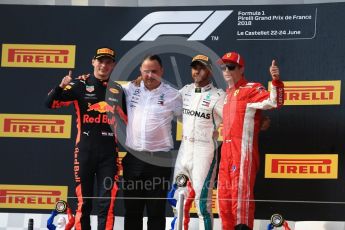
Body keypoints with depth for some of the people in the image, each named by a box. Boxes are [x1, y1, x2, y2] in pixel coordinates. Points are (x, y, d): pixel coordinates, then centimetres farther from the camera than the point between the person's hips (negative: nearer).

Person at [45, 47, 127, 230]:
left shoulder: (118, 90, 10)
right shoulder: (80, 85, 0)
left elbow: (125, 121, 21)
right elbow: (51, 104, -8)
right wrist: (61, 87, -25)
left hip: (109, 153, 2)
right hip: (85, 151, -2)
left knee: (107, 202, 0)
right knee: (84, 201, 3)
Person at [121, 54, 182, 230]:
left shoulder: (172, 95, -2)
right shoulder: (131, 89, 5)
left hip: (159, 160, -3)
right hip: (133, 157, 3)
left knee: (156, 211, 5)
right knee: (132, 209, 10)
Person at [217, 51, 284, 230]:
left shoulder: (251, 89, -6)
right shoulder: (228, 93, 20)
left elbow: (274, 102, -23)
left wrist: (276, 81, -37)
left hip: (243, 149, -9)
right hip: (226, 149, 9)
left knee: (241, 191, -13)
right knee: (224, 194, 10)